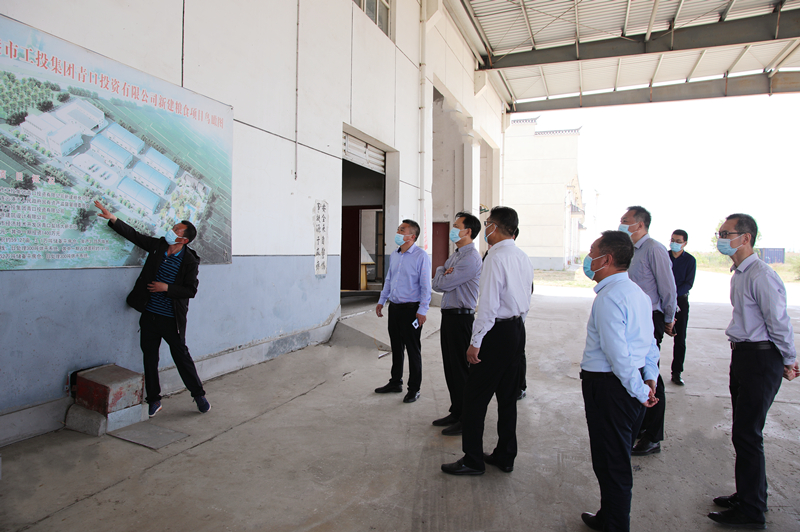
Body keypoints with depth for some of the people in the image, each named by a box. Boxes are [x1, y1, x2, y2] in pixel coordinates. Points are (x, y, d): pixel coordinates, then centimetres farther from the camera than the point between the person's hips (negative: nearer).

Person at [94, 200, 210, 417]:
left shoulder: (189, 261, -11)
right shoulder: (158, 246, 3)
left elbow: (191, 290, -11)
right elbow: (134, 235, 9)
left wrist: (166, 288, -17)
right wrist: (112, 218, 2)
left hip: (171, 319, -5)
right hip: (149, 315, 5)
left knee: (181, 356, 3)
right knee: (149, 357, 11)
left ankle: (199, 395, 20)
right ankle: (153, 400, 25)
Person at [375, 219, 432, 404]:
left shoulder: (421, 256, -11)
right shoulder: (394, 255, 11)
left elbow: (426, 286, -14)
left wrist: (422, 310, -17)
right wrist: (381, 301, 17)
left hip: (411, 309, -7)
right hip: (394, 307, 7)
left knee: (413, 350, 3)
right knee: (396, 347, 16)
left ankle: (414, 388, 16)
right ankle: (395, 383, 31)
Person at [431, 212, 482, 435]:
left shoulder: (471, 258, -16)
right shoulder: (455, 255, 16)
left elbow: (443, 283, -18)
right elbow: (437, 285, 12)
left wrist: (441, 272, 3)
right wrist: (444, 275, -9)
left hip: (461, 317, -10)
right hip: (448, 315, 10)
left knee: (461, 368, -1)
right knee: (450, 367, 16)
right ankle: (455, 412, 29)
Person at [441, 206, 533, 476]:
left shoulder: (496, 257, -17)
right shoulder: (523, 257, 11)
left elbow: (488, 305, -21)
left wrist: (476, 342, -17)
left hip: (498, 332, -9)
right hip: (518, 329, 9)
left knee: (475, 397, 1)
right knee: (507, 397, 16)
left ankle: (473, 460, 11)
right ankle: (505, 456, 27)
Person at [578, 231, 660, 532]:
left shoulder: (609, 297, -22)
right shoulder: (637, 292, 10)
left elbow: (617, 353, -25)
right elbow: (650, 341, 15)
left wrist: (639, 391, -14)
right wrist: (649, 379, 14)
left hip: (609, 386, -10)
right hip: (631, 385, 10)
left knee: (610, 462, 5)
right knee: (618, 459, 22)